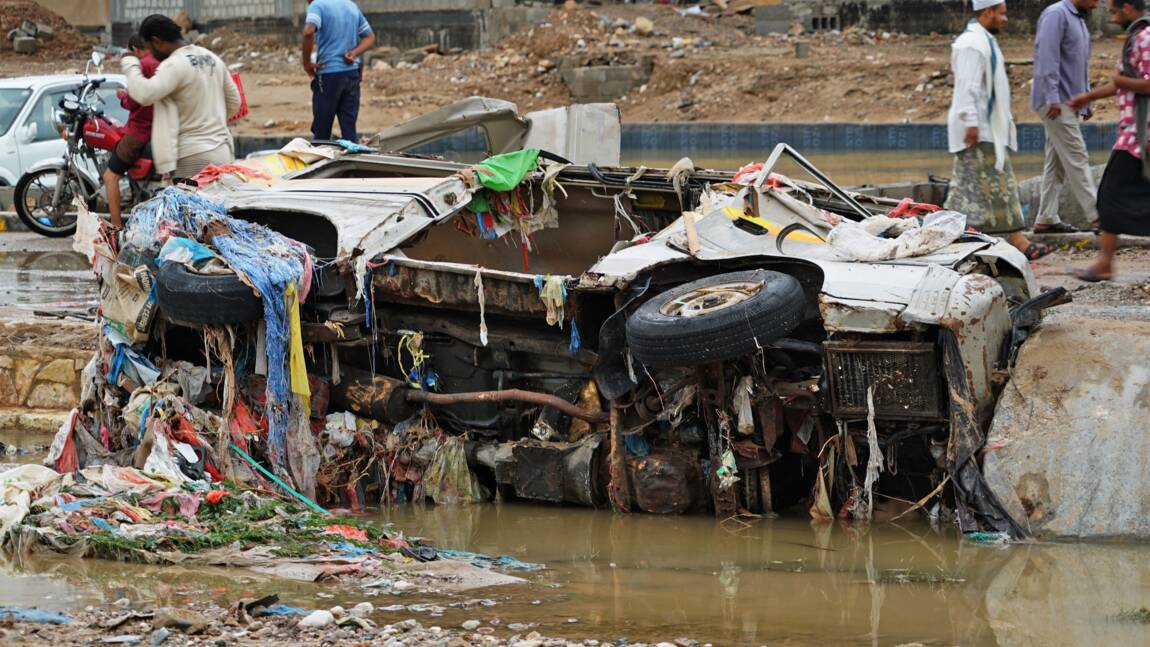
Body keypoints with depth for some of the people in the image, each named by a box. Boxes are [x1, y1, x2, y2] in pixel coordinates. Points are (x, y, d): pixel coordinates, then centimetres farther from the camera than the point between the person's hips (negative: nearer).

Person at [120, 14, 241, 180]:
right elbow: (234, 103, 20)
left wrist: (130, 65, -11)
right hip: (223, 153, 8)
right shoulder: (212, 58, 13)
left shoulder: (174, 65, -14)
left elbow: (144, 94, -29)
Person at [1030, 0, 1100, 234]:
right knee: (1076, 158, -10)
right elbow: (1047, 57, -19)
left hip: (1069, 103, 10)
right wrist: (1052, 97, -24)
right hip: (1056, 101, -10)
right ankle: (1098, 217, -12)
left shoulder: (1080, 21, 19)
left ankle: (1046, 219, 9)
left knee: (1057, 163, 8)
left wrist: (1087, 101, 22)